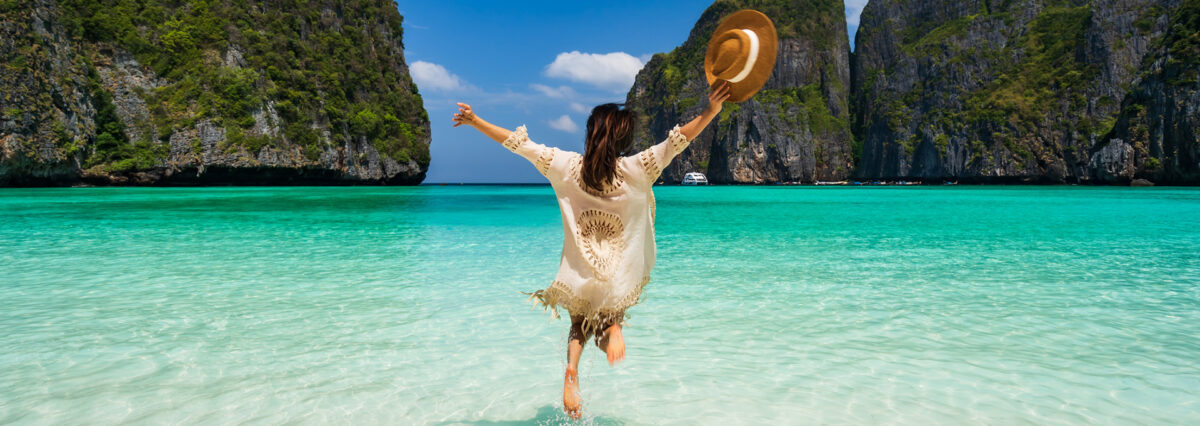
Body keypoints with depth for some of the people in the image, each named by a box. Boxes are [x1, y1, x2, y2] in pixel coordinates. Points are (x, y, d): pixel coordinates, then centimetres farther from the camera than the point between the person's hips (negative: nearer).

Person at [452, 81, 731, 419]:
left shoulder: (567, 166, -8)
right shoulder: (635, 169, -13)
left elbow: (521, 143, -3)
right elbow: (676, 141, -19)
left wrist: (475, 121, 4)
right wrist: (711, 111, -16)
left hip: (580, 275, 1)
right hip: (619, 279, -1)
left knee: (580, 325, 23)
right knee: (611, 315, 28)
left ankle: (571, 367, -8)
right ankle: (613, 328, -9)